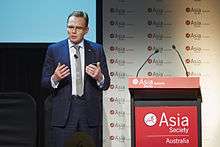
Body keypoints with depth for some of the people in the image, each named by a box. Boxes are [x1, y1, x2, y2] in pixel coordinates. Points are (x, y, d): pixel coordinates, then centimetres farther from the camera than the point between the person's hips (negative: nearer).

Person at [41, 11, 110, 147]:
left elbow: (106, 84, 8)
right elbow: (44, 82, 5)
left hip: (90, 112, 1)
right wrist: (55, 78, -17)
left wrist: (99, 77, -15)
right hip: (63, 114, -1)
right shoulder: (54, 50, 5)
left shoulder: (97, 50, 8)